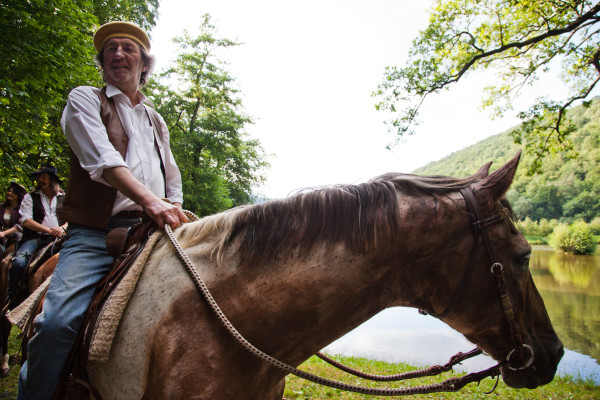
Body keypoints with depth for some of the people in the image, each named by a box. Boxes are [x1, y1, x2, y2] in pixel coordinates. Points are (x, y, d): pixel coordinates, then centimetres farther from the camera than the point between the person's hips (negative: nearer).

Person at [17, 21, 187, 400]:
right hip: (96, 233, -4)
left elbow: (173, 178, 26)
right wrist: (150, 202, -24)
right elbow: (102, 159, -10)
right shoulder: (85, 99, 9)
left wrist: (174, 213, 4)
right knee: (57, 320, -24)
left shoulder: (156, 120, 25)